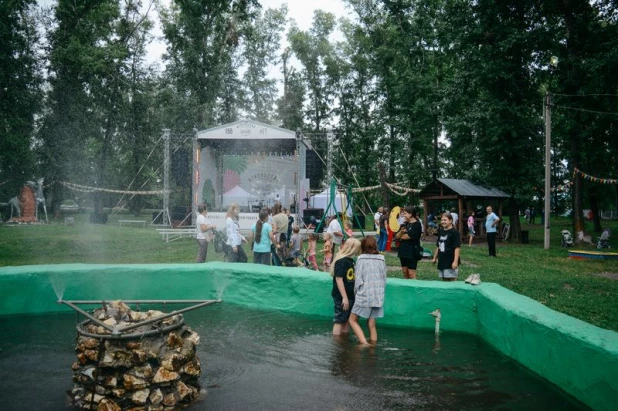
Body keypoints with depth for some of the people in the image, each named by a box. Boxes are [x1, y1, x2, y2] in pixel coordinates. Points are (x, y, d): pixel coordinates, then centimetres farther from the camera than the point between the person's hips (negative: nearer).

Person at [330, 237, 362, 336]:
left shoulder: (351, 260, 7)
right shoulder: (341, 261, -18)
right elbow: (339, 279, -20)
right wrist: (344, 297, -21)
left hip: (350, 296, 8)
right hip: (341, 297, -8)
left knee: (347, 319, 17)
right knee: (339, 320, 1)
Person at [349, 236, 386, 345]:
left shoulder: (361, 259, -8)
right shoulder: (382, 259, 4)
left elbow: (358, 280, -9)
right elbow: (384, 280, 8)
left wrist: (356, 294, 4)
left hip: (364, 295, -5)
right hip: (378, 296, 5)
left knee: (353, 320, 8)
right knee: (372, 325, 12)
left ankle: (364, 343, -7)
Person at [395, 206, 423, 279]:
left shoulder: (417, 224, -8)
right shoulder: (404, 224, 12)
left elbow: (409, 236, -18)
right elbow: (397, 236, 7)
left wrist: (401, 237, 0)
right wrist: (401, 231, -13)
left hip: (412, 252, -7)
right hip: (403, 251, 7)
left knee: (411, 273, -5)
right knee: (405, 272, 11)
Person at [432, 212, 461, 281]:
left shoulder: (454, 232, -11)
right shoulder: (441, 231, 11)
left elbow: (457, 248, -15)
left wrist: (455, 261, -20)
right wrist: (435, 257, 19)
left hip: (450, 262, -7)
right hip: (442, 261, 7)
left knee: (452, 280, -3)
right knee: (444, 280, 12)